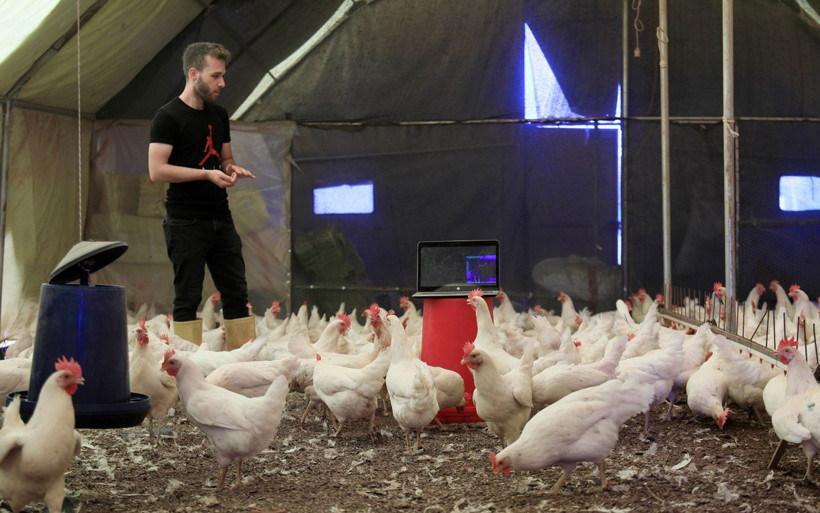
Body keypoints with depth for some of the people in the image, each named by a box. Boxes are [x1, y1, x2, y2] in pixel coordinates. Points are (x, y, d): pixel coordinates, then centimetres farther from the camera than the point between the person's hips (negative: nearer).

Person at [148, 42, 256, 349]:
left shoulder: (218, 115, 14)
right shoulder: (168, 116, -8)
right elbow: (157, 171, -16)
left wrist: (231, 168, 1)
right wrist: (207, 173, -21)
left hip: (220, 219, 7)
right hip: (186, 223, -7)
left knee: (237, 294, 7)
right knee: (187, 298, -3)